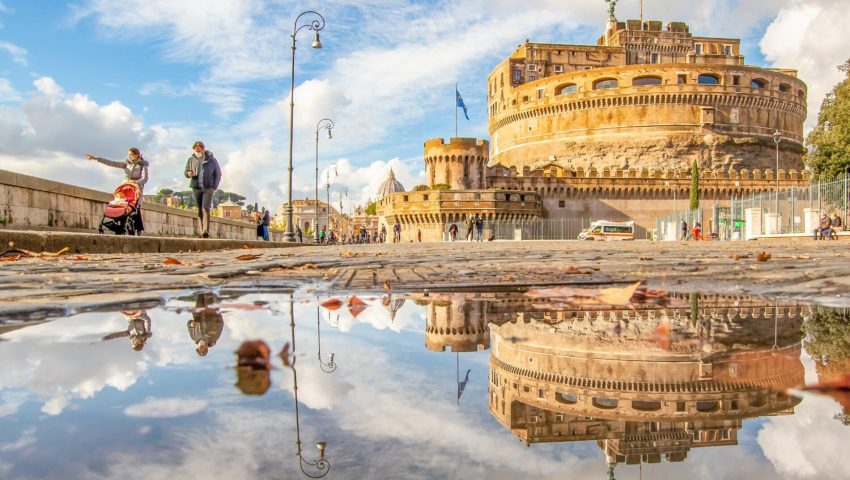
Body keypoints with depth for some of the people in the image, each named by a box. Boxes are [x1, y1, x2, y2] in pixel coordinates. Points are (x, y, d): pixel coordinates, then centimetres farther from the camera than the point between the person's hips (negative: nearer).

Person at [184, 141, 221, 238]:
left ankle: (206, 231, -24)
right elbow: (185, 172, 14)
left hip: (208, 188, -3)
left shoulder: (211, 159, 1)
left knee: (205, 208, -16)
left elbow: (218, 174, 6)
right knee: (200, 210, 4)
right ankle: (202, 231, 8)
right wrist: (189, 173, -12)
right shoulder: (191, 159, 6)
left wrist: (215, 186, -3)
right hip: (196, 188, 3)